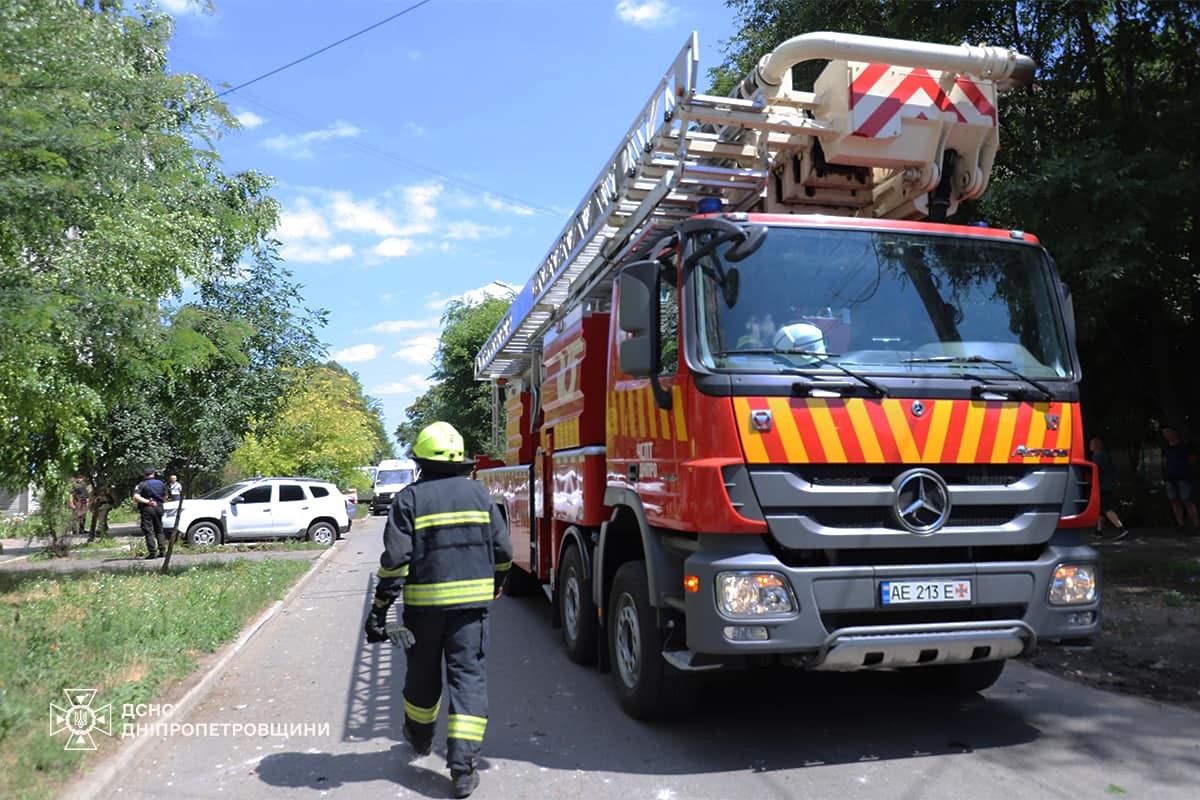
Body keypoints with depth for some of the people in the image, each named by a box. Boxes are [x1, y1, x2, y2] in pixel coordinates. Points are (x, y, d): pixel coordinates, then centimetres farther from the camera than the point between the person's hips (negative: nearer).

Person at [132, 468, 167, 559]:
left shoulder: (141, 485, -5)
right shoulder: (160, 483, 6)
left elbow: (136, 497, -19)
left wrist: (147, 501, -15)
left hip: (147, 509, -4)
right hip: (158, 508, 4)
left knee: (148, 531, -1)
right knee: (159, 530, 13)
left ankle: (152, 552, -6)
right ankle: (162, 551, 9)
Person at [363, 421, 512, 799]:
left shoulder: (409, 498, -5)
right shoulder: (477, 492, 2)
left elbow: (396, 558, -11)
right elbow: (502, 548, 4)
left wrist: (379, 609, -6)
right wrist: (497, 582, 22)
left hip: (425, 601, 0)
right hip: (472, 598, 1)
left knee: (422, 672, 19)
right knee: (468, 675, 2)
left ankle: (420, 735, 42)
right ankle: (462, 765, -5)